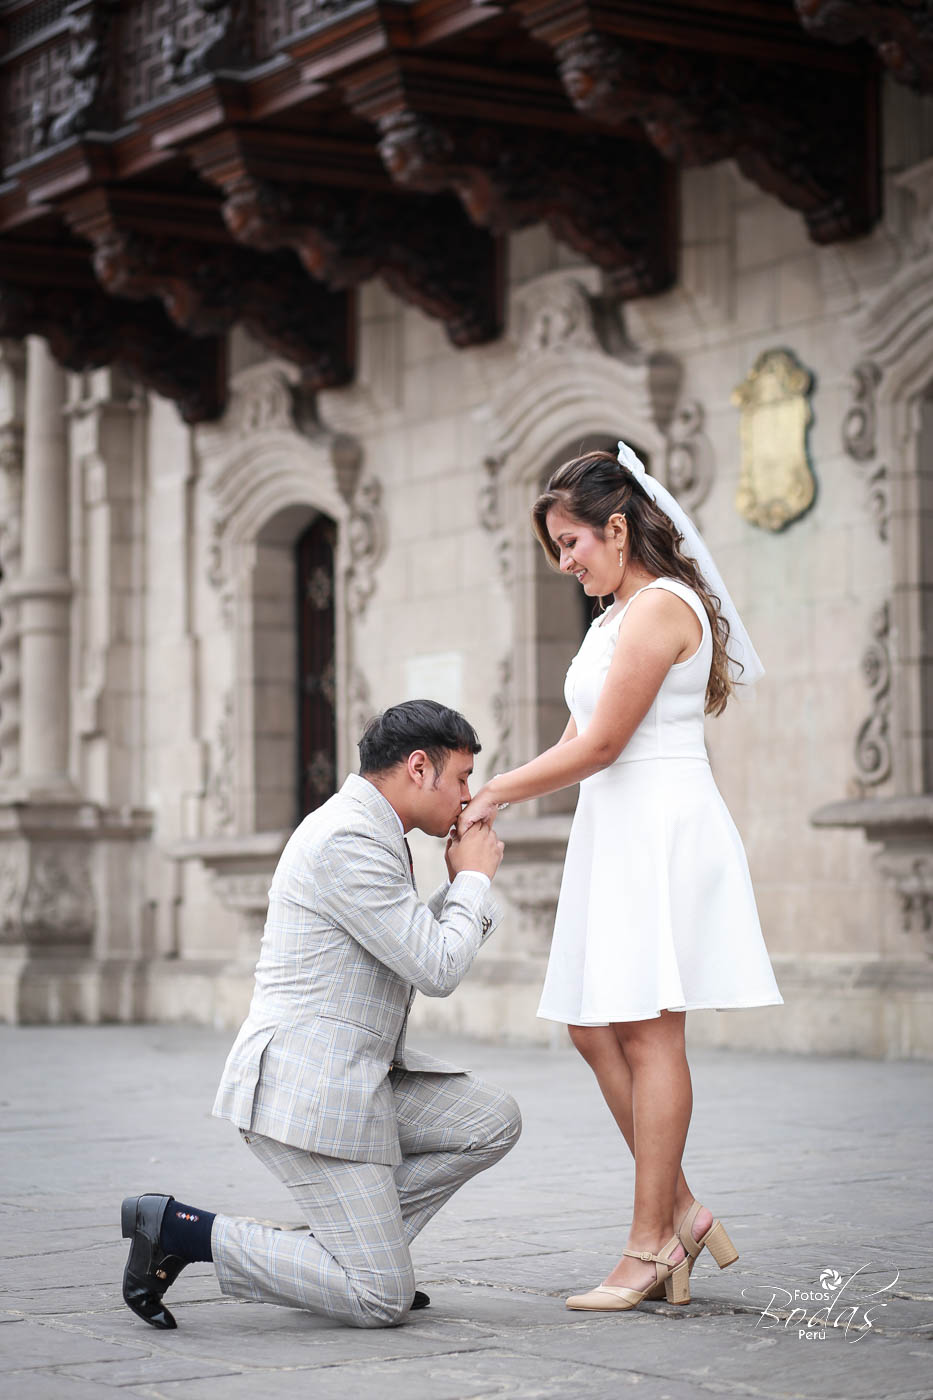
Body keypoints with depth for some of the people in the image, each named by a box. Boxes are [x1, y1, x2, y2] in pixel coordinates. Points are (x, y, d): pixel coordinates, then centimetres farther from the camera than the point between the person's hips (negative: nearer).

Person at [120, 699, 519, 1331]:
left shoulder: (371, 834, 15)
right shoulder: (347, 840, -18)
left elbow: (413, 946, 24)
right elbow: (437, 970, -18)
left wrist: (466, 883, 12)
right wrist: (474, 877, -3)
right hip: (307, 1090, -10)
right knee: (383, 1300, -9)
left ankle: (356, 1244, 10)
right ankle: (179, 1229, -5)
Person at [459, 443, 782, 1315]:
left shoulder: (659, 606, -12)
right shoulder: (616, 617, 19)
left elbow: (599, 745, -16)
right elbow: (576, 746, 18)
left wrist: (494, 794, -8)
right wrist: (487, 800, 8)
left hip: (660, 831, -10)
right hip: (617, 834, 10)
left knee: (645, 1032, -7)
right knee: (593, 1029, 7)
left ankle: (650, 1245, -3)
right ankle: (681, 1212, 14)